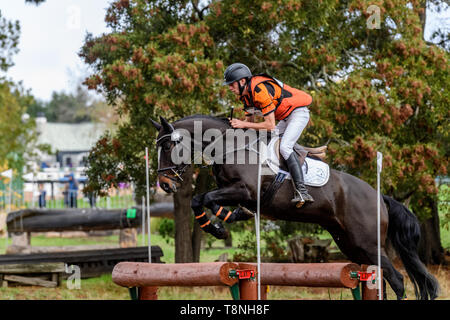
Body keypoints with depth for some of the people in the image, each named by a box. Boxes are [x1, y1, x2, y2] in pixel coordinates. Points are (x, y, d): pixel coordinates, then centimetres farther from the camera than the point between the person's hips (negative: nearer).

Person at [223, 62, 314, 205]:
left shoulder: (260, 90, -27)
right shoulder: (245, 93, 4)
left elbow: (270, 125, -27)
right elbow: (250, 121, 11)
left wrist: (244, 124, -23)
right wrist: (236, 124, -9)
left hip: (299, 112, -11)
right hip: (285, 118, 11)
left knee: (284, 147, -24)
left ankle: (302, 191, -31)